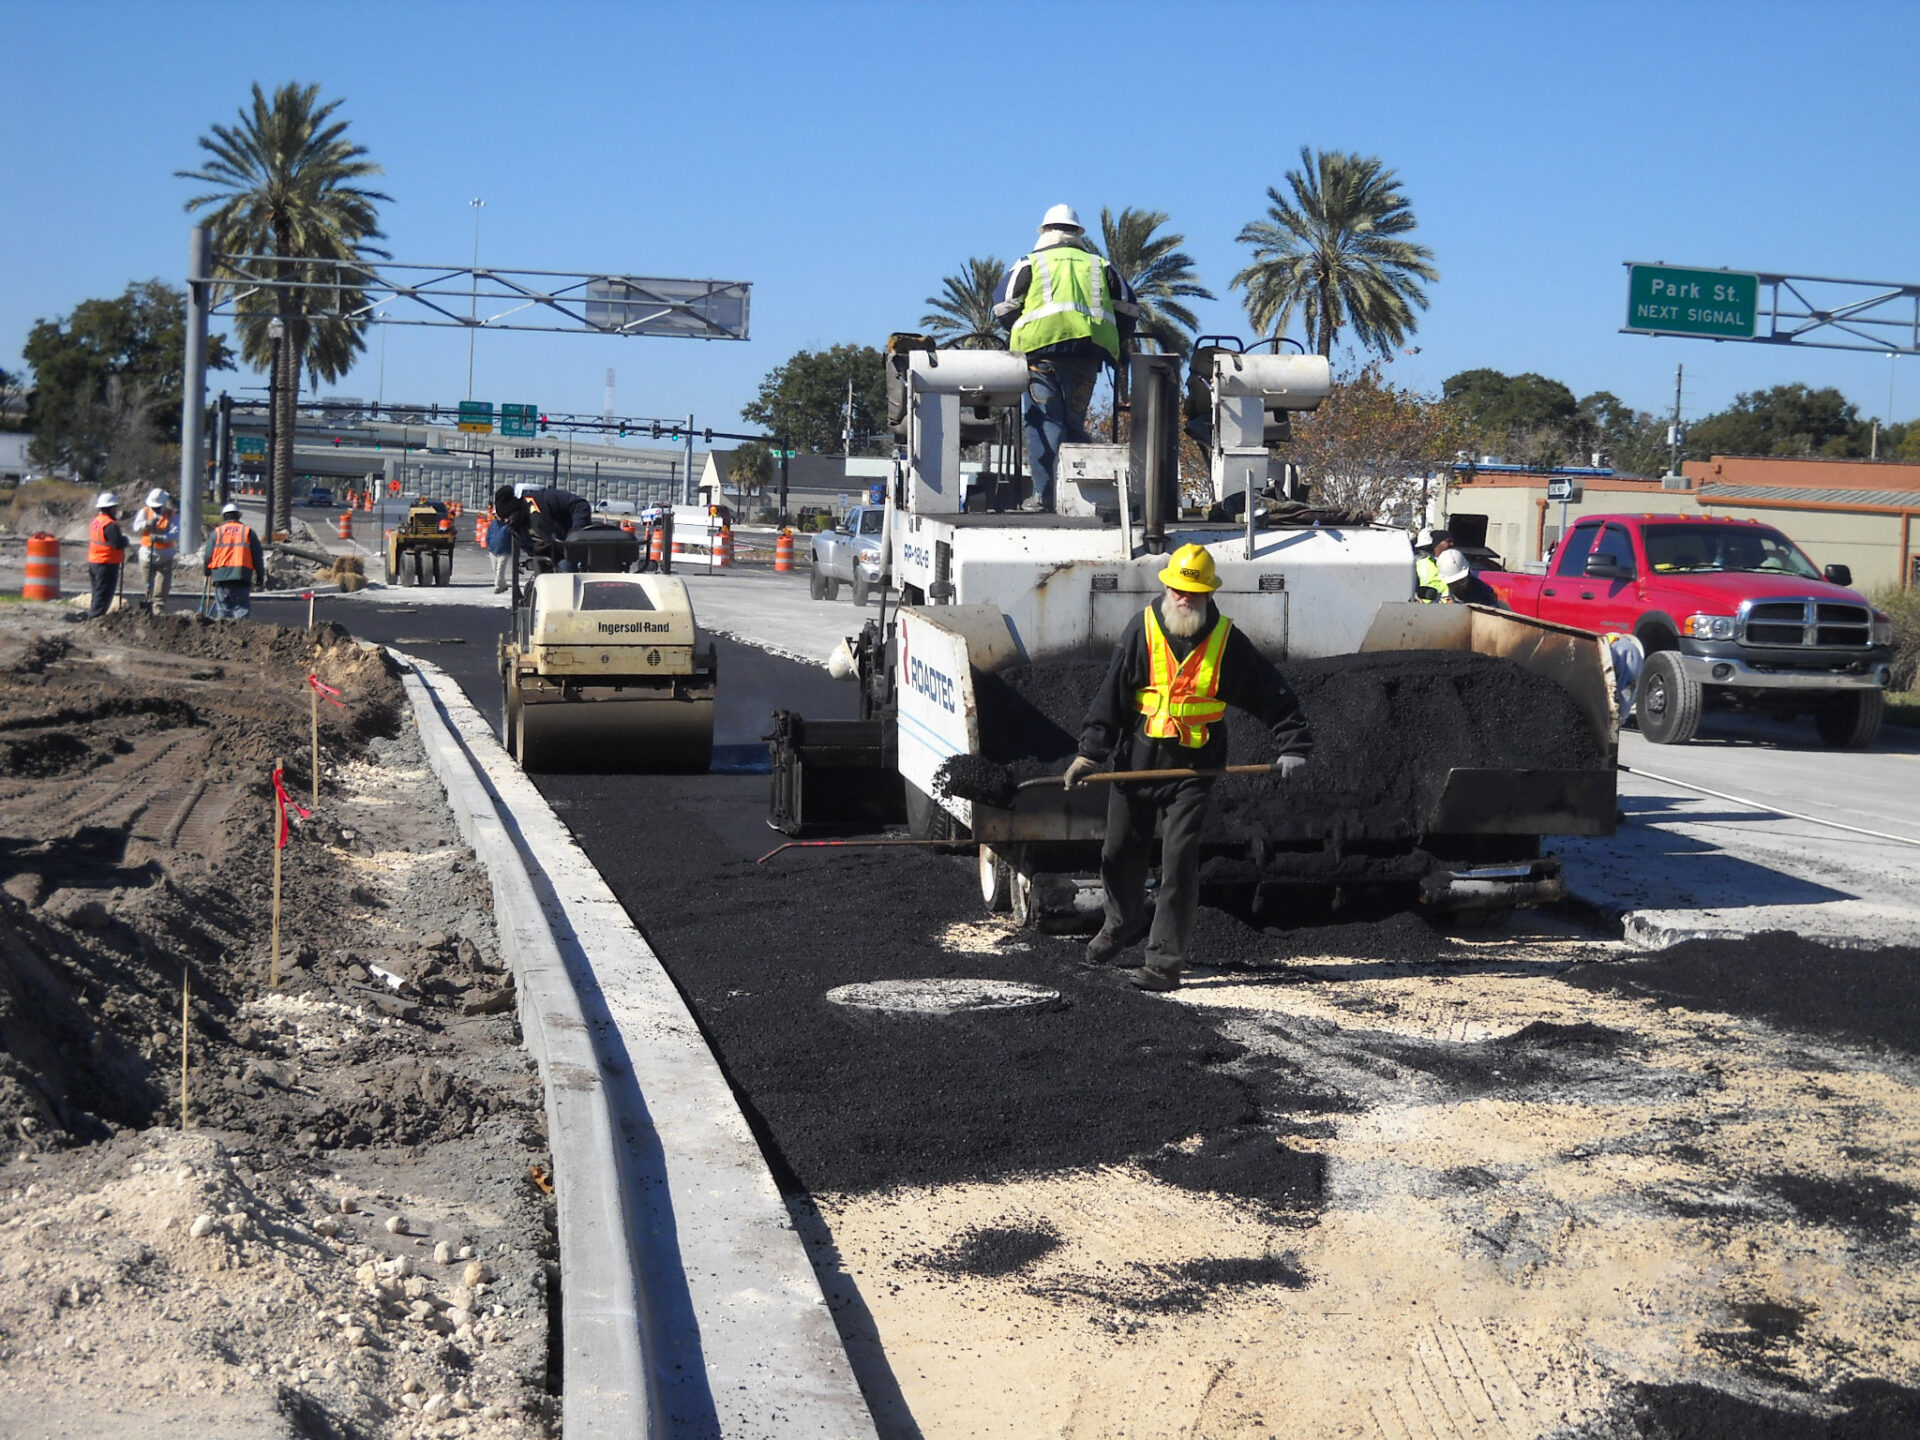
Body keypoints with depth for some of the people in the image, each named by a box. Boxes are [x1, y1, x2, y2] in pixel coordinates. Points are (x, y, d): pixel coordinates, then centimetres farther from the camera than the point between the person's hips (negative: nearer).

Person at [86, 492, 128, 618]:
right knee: (104, 593, -3)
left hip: (93, 562, 9)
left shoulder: (96, 521, 11)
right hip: (107, 564, -9)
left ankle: (92, 616, 24)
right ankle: (95, 617, -4)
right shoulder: (110, 525, -20)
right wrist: (125, 540, -3)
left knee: (97, 592, 19)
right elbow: (118, 543, -24)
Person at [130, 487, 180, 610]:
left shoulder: (172, 516, -4)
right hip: (147, 555, 3)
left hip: (164, 557, -3)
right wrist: (147, 524, -27)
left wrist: (161, 538, -37)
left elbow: (175, 534, -19)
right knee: (147, 586, 11)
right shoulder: (145, 512, 4)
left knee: (161, 589, -6)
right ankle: (148, 610, 23)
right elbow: (136, 529, -8)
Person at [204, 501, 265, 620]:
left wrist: (207, 572, 24)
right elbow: (257, 555, 8)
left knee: (222, 606, 7)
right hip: (242, 575, -1)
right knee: (242, 606, -2)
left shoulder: (216, 532, 10)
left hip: (220, 575, 1)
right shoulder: (248, 531, 9)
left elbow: (208, 555, 10)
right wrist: (260, 575, 14)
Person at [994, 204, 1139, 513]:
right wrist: (1114, 340, 30)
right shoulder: (1099, 266, 22)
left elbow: (1004, 308, 10)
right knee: (1074, 420, 10)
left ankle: (1044, 493, -13)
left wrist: (1018, 332, 27)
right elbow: (1127, 309, 17)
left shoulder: (1030, 264, 14)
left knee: (1044, 419, -4)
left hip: (1042, 345, -2)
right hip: (1088, 349, 2)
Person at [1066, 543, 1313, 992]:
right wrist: (1090, 751, -7)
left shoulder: (1227, 641, -4)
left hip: (1194, 767, -2)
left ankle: (1166, 960, -3)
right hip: (1136, 759, 2)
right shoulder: (1142, 630, -3)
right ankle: (1123, 923, 43)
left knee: (1179, 861, -9)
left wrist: (1292, 744, -3)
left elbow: (1272, 693, 4)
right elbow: (1111, 694, -2)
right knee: (1120, 852, 14)